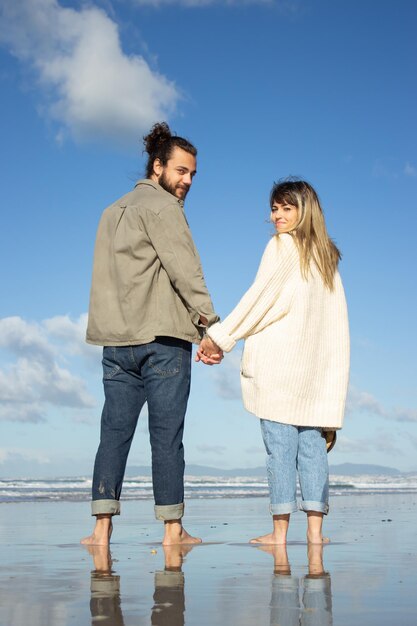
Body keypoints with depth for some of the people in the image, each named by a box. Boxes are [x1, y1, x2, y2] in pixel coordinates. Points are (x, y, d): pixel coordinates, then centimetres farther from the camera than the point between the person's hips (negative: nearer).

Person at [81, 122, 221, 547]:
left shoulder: (114, 210, 23)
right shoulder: (161, 205, -3)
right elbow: (185, 270, -11)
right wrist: (210, 321, -9)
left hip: (116, 340, 7)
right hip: (162, 338, -7)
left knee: (114, 432, 4)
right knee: (166, 435, -3)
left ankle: (102, 526, 0)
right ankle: (173, 528, 1)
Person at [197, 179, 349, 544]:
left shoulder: (282, 246, -1)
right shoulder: (327, 256, 17)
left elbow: (258, 299, -6)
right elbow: (337, 321, 15)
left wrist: (218, 338, 0)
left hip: (279, 360, -6)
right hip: (318, 367, 6)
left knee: (280, 444, -5)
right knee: (312, 444, 4)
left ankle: (280, 531, -4)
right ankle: (315, 528, 2)